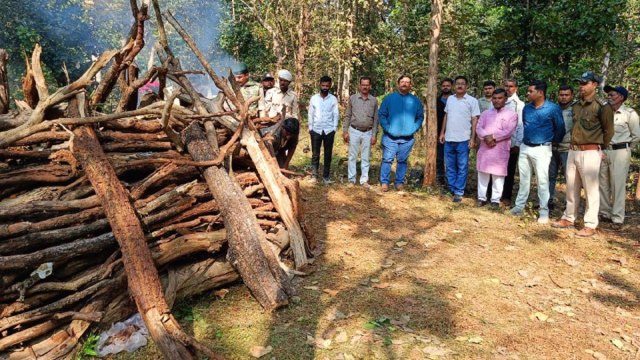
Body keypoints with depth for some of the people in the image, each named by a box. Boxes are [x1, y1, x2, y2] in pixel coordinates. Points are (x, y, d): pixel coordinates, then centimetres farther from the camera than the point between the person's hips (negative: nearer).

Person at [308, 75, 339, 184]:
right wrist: (310, 127, 0)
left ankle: (326, 176, 13)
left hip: (329, 130, 0)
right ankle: (314, 174, 13)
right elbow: (310, 114, 5)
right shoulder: (314, 98, 2)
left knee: (328, 154, 6)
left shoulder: (333, 99, 1)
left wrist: (334, 128, -4)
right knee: (315, 154, 2)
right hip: (316, 130, 0)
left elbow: (336, 114, 2)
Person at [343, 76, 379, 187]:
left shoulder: (374, 101, 2)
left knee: (365, 158, 6)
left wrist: (374, 135, -1)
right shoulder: (352, 98, 0)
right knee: (352, 156, 4)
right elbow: (347, 116, 3)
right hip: (354, 131, -1)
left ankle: (364, 180, 14)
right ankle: (351, 179, 12)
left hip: (368, 133, 1)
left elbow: (376, 119, 4)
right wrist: (345, 131, -4)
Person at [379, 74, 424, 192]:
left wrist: (414, 128, -3)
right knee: (387, 159, -2)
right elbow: (381, 115, 2)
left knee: (402, 161, 9)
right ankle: (384, 182, 5)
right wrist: (387, 128, -9)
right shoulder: (389, 98, 2)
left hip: (407, 138, 2)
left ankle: (400, 182, 19)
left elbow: (420, 117, 11)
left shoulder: (415, 100, 7)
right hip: (390, 137, -2)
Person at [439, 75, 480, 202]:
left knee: (462, 167, 1)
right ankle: (451, 190, 21)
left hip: (463, 140, -4)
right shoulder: (450, 99, 9)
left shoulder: (472, 101, -4)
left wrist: (473, 138, -10)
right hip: (449, 139, 5)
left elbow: (475, 120, -5)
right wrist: (442, 132, 11)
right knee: (450, 167, 11)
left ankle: (459, 192, 6)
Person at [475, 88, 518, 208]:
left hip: (501, 150, -3)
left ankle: (495, 200, 12)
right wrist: (486, 137, -17)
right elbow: (478, 128, 1)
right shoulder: (485, 113, 13)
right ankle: (481, 197, 18)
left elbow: (509, 131, -10)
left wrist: (493, 136, -18)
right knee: (483, 174, 7)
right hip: (485, 148, 3)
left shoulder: (511, 114, 2)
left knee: (498, 176, 3)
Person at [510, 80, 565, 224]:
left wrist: (553, 141, 10)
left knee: (542, 180, -2)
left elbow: (560, 128, 0)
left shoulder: (553, 108, -10)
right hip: (524, 147, 5)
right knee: (524, 178, 12)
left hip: (541, 149, -5)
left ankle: (544, 211, 5)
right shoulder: (527, 108, 5)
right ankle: (519, 206, 22)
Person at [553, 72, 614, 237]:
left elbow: (609, 131, -1)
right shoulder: (576, 105, 12)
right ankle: (568, 218, 26)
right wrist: (573, 145, 14)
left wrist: (599, 147, 9)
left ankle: (590, 226, 4)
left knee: (591, 190, -1)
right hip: (573, 151, 7)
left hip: (589, 153, -7)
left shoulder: (602, 106, -8)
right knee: (571, 188, 15)